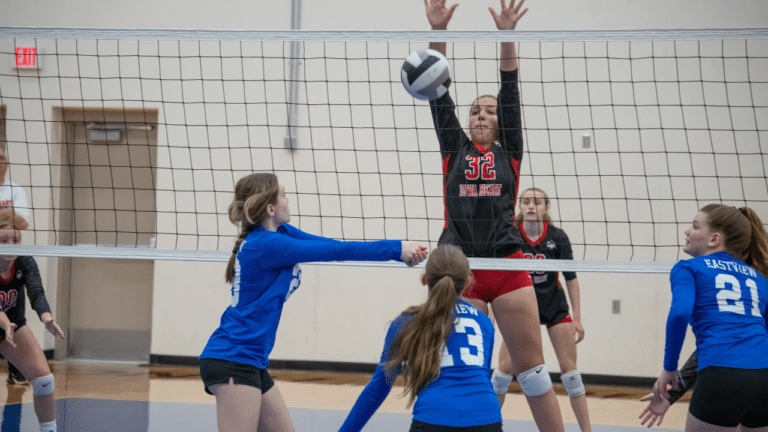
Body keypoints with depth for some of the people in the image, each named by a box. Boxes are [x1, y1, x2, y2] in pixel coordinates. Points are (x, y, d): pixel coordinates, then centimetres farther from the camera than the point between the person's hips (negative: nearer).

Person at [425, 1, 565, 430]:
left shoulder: (509, 152, 12)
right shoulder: (454, 150, 14)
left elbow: (511, 93, 2)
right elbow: (440, 96, 5)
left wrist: (507, 36, -9)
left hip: (508, 266, -1)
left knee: (532, 366, -1)